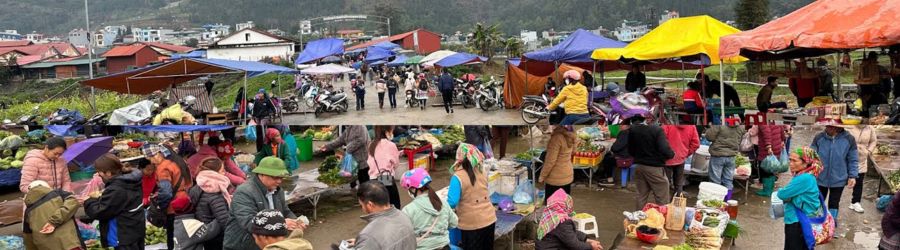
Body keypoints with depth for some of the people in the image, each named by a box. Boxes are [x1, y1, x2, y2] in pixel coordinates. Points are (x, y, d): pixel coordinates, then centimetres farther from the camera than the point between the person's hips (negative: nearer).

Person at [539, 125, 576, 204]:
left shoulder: (557, 138, -23)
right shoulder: (570, 135, -1)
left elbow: (550, 161, -20)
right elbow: (573, 151, 19)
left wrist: (542, 176, -11)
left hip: (555, 179, -7)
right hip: (568, 176, 8)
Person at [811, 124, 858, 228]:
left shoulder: (849, 139, -11)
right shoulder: (819, 138, -13)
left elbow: (853, 160, -3)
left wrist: (853, 176, -8)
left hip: (838, 180, 0)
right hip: (820, 178, 0)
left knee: (834, 203, 16)